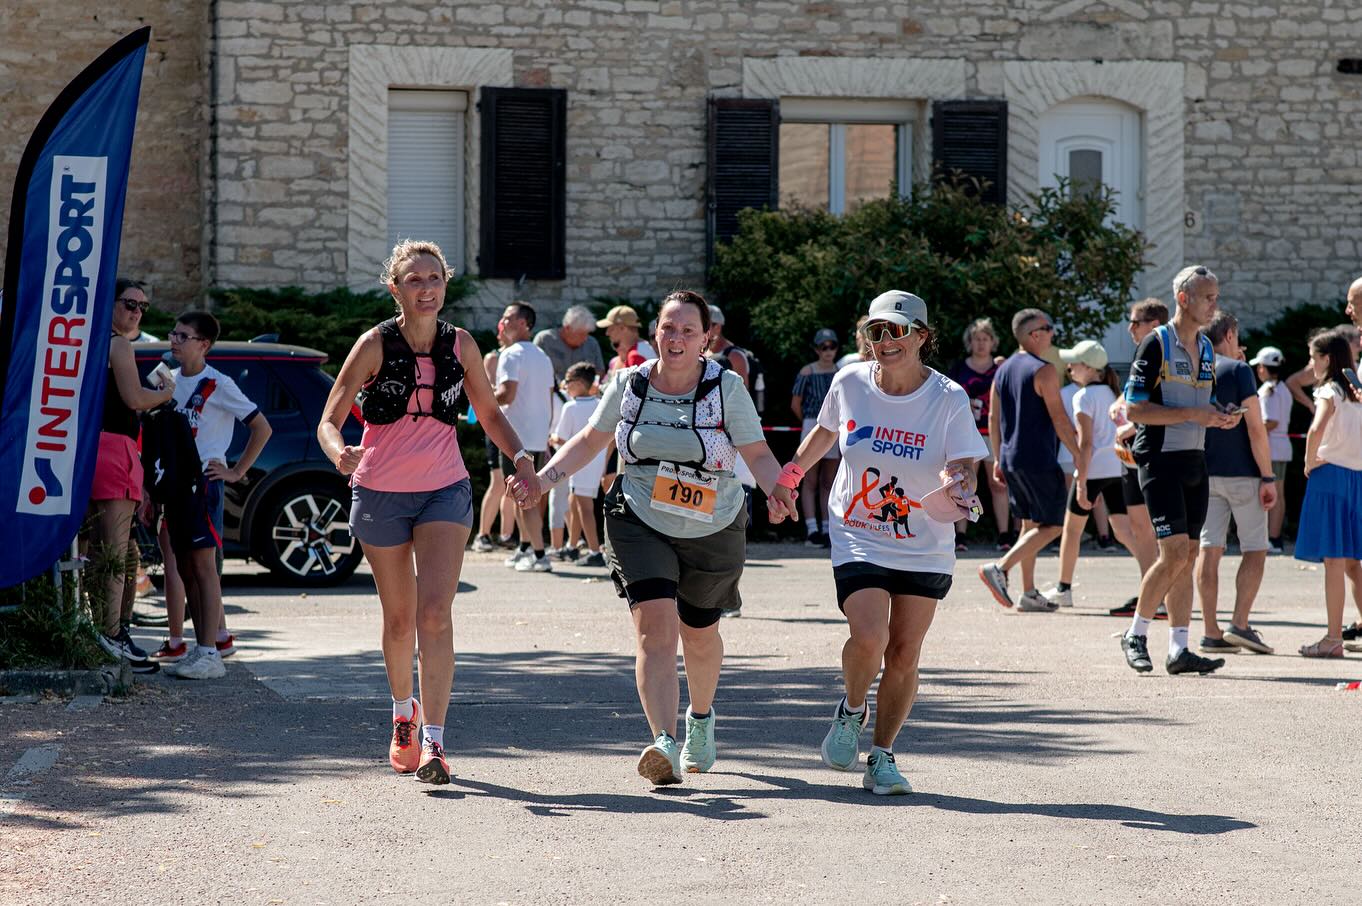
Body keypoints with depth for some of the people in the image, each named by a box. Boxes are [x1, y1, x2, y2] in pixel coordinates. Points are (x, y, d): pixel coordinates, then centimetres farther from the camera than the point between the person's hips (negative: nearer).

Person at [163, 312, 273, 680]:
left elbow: (262, 428, -7)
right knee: (185, 567, 9)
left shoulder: (217, 385, -7)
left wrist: (237, 472, -8)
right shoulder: (170, 381, 13)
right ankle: (204, 644, 15)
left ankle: (211, 654, -14)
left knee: (203, 563, -11)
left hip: (203, 481, -7)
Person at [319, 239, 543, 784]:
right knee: (399, 619, 12)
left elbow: (490, 414, 13)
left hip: (445, 492, 1)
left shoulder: (460, 345, -1)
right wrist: (339, 453, -34)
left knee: (435, 614, -15)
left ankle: (433, 741, -19)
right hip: (380, 493, -1)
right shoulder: (376, 344, -9)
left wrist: (522, 460, -4)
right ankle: (404, 715, 38)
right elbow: (329, 421, -11)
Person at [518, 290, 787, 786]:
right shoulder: (628, 383, -1)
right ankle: (665, 745, -30)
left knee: (699, 633, 17)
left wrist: (778, 494, -26)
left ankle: (701, 717, 48)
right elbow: (590, 440, 10)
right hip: (640, 523, 0)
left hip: (713, 530, 0)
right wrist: (544, 477, -4)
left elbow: (758, 454, -6)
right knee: (655, 627, -20)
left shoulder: (727, 387, -7)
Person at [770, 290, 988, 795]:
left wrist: (957, 484, -34)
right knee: (868, 637, -21)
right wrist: (790, 474, 18)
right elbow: (825, 431, 17)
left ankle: (882, 757, 16)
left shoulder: (949, 398, -9)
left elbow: (964, 467, -12)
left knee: (904, 654, 0)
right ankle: (852, 710, 10)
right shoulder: (849, 383, -3)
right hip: (858, 540, 0)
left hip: (925, 549, 0)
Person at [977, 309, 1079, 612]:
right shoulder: (1043, 371, -11)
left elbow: (993, 418, 14)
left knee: (1030, 524, 15)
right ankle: (999, 568, -16)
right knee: (1052, 525, -3)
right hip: (1038, 460, -8)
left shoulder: (1003, 370, 12)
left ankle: (1029, 593, 13)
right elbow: (1059, 419, -13)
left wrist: (998, 458, 20)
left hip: (1010, 459, 8)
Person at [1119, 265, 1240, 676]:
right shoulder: (1156, 344, -9)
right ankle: (1136, 635, 3)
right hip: (1161, 460, -8)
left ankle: (1178, 650, 7)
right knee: (1175, 553, -13)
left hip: (1194, 461, 8)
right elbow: (1134, 409, -14)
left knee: (1187, 557, 5)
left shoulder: (1206, 348, 15)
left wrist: (1220, 418, 3)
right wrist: (1193, 415, -19)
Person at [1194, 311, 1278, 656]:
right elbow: (1255, 428, -13)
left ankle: (1211, 632, 1)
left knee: (1209, 549, 4)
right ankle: (1239, 625, -7)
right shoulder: (1238, 370, -8)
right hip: (1242, 472, -5)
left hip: (1205, 473, 5)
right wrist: (1268, 477, -11)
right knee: (1255, 549, 4)